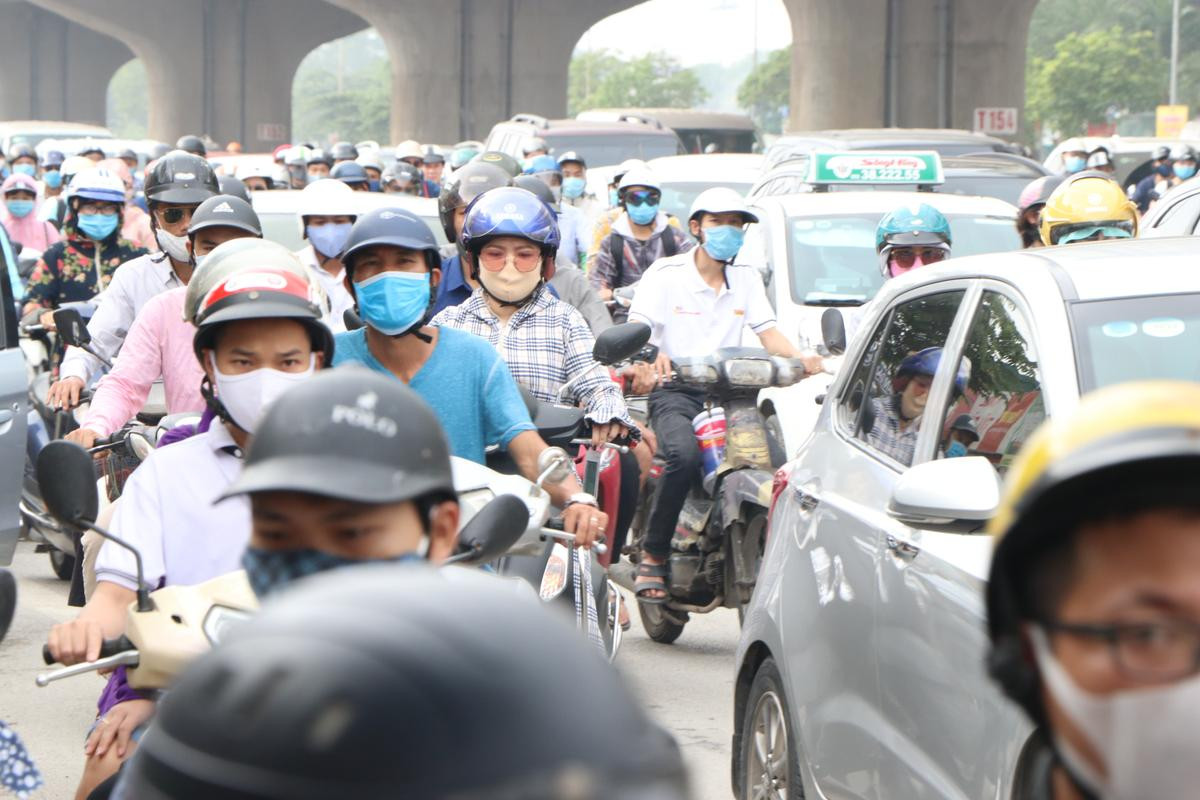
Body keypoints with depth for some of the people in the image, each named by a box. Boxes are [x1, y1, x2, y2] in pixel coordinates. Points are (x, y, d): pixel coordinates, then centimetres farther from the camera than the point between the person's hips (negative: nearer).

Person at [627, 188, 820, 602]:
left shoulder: (747, 279, 15)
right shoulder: (666, 273, 0)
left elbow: (768, 333, 8)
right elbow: (637, 327, -12)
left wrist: (800, 358, -13)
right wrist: (653, 355, -35)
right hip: (675, 390, -4)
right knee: (684, 456, -34)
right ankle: (653, 556, -20)